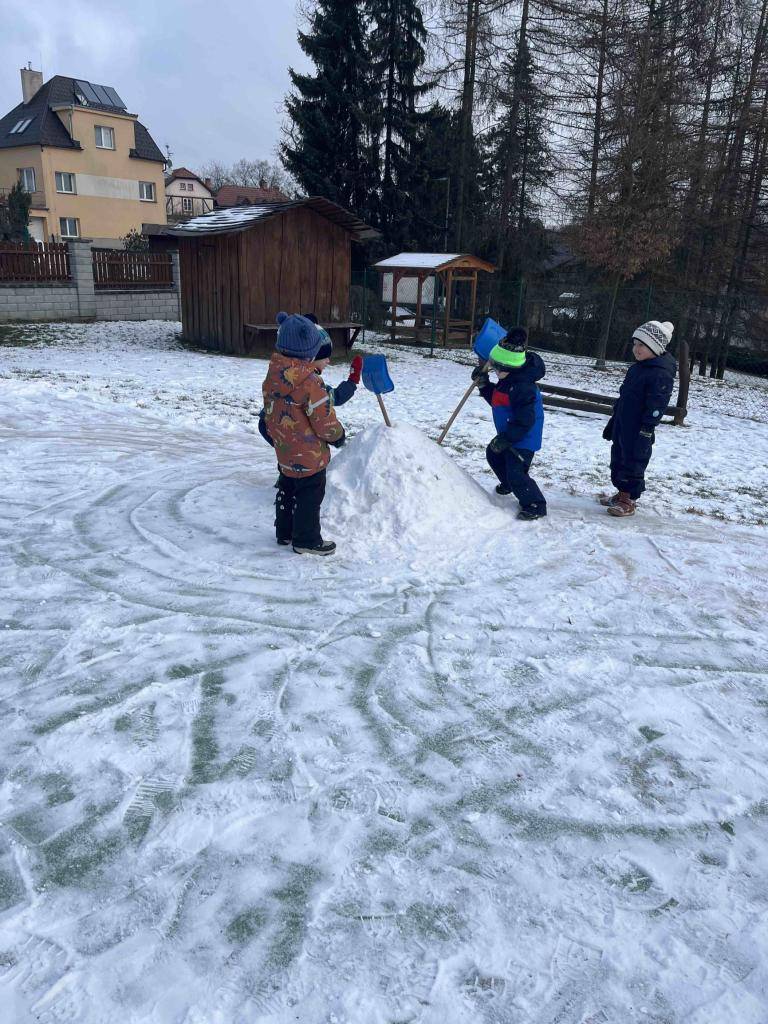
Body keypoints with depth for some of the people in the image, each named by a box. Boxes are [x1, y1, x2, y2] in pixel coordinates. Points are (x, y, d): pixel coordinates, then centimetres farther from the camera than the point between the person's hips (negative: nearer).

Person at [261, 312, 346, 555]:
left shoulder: (273, 376, 0)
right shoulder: (309, 381, -25)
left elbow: (269, 410, 12)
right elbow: (324, 418, -20)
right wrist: (337, 435, -1)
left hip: (284, 449, 8)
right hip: (309, 454, -8)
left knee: (287, 490, 22)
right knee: (310, 495, 5)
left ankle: (285, 532, 34)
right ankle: (306, 540, 14)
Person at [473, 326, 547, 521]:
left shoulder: (523, 388, -31)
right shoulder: (508, 380, 1)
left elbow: (525, 421, -31)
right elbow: (496, 400, 16)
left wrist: (505, 439, -28)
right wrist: (484, 385, 2)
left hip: (524, 439, -11)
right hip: (508, 435, 11)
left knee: (516, 473, -16)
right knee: (494, 455, 29)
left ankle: (536, 505, -2)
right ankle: (508, 484, 53)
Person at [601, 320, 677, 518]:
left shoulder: (662, 375, -19)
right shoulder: (637, 368, 9)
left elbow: (656, 408, -22)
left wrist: (645, 434, -23)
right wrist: (612, 424, 19)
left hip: (638, 432, -9)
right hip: (622, 427, 9)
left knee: (634, 463, 1)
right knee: (618, 460, 17)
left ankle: (629, 501, 12)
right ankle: (622, 493, 31)